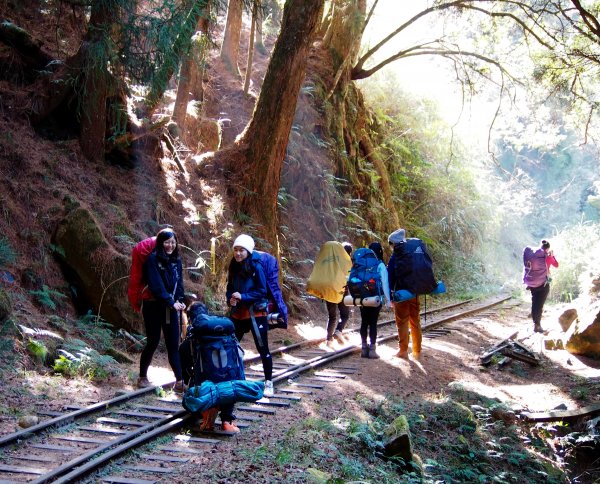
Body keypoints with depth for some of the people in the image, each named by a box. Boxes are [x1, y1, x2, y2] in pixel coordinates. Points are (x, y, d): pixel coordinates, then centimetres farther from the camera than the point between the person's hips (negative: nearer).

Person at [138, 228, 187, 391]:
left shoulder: (176, 260, 9)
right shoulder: (153, 260, -10)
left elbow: (179, 283, 10)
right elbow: (156, 286, -16)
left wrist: (179, 300, -7)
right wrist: (171, 302, -18)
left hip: (171, 308, 5)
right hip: (154, 307, -5)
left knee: (173, 344, 2)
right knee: (153, 342, 2)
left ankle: (180, 381, 0)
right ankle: (142, 377, 20)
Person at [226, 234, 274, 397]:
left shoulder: (256, 267, -12)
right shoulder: (234, 267, 5)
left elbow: (262, 292, -13)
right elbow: (230, 289, 12)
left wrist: (242, 296, -21)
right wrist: (230, 299, -9)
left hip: (256, 313, -6)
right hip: (238, 313, 6)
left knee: (262, 348, -1)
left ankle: (269, 383, 10)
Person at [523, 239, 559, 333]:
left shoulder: (532, 254, -3)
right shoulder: (547, 257, -11)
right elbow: (556, 265, 5)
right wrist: (552, 255, 17)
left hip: (532, 283, 4)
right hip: (543, 284, -4)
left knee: (534, 303, 16)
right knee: (540, 304, -1)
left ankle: (535, 323, 22)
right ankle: (537, 325, -4)